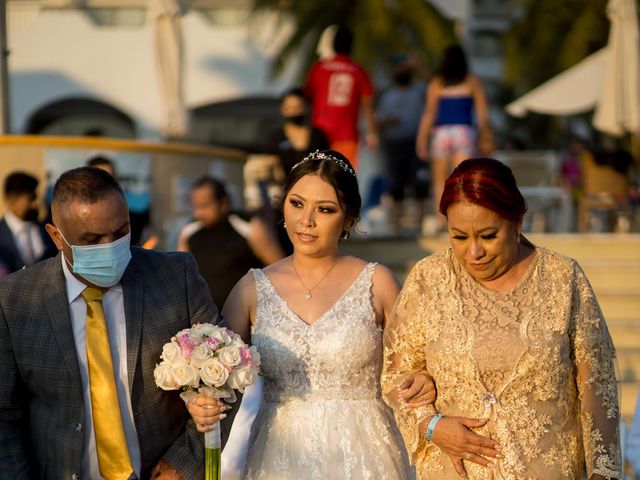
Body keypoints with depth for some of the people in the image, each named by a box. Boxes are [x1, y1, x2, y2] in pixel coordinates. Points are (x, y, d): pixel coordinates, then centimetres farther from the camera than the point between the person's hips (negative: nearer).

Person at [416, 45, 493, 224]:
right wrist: (486, 137, 10)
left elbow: (429, 113, -2)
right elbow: (482, 113, 3)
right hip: (464, 132, 0)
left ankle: (441, 221, 1)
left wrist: (422, 140, 0)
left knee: (440, 181, 8)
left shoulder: (436, 83, 2)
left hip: (441, 132, 0)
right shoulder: (472, 82, 4)